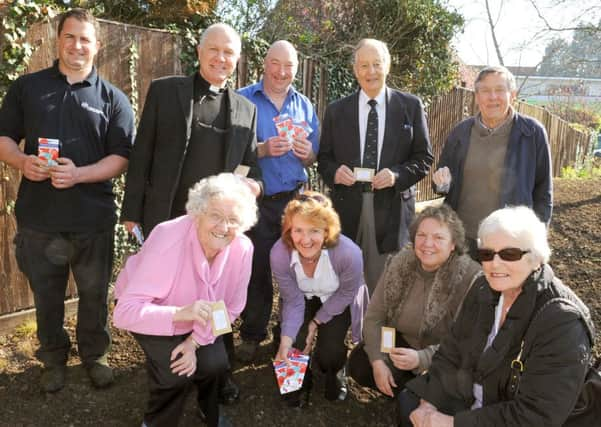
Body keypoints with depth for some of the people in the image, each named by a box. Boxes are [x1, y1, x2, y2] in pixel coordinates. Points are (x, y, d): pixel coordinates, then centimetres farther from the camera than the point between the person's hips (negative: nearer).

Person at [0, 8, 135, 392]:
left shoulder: (113, 98, 2)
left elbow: (122, 157, -4)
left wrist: (79, 174, -20)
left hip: (93, 218, -1)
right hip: (38, 216, 1)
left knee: (94, 294, 13)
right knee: (47, 296, 14)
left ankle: (95, 355, 34)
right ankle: (54, 359, 35)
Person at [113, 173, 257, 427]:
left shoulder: (243, 248, -23)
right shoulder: (167, 240, -38)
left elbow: (231, 308, -9)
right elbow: (125, 312, -40)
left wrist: (195, 342, -20)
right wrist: (181, 313, -54)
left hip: (198, 320, 4)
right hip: (148, 310, -4)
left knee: (215, 364, -16)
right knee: (174, 372, -24)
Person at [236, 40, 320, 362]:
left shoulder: (304, 106, 11)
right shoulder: (242, 100, -1)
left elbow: (312, 159, 13)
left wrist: (307, 153, -11)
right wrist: (262, 149, -20)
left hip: (295, 200, 3)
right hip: (255, 201, -3)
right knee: (256, 270, 4)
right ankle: (252, 336, 20)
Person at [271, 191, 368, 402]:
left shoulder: (349, 253, -38)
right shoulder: (279, 254, -33)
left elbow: (346, 293, -16)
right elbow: (293, 300, -19)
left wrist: (317, 322, -13)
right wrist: (286, 341, -32)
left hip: (337, 301, -1)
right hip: (304, 298, 2)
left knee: (329, 355, -18)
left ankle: (335, 372, 24)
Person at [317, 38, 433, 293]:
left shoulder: (411, 106, 5)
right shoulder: (336, 111, 9)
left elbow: (424, 158, 5)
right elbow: (324, 159, 11)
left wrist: (397, 175, -13)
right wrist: (335, 172, -11)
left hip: (392, 208, -1)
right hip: (347, 207, 1)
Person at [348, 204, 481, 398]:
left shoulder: (470, 277, -23)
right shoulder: (399, 264, -10)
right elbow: (374, 317, -7)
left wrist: (420, 359, -41)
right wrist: (378, 362, -20)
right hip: (402, 343, 4)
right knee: (359, 364, -16)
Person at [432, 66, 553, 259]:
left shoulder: (533, 132, -5)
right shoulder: (460, 132, 2)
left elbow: (543, 191, 1)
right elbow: (443, 184, 12)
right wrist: (443, 183, -10)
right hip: (462, 237, 2)